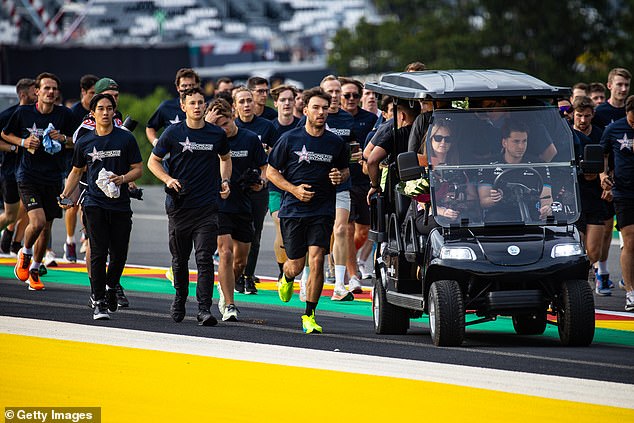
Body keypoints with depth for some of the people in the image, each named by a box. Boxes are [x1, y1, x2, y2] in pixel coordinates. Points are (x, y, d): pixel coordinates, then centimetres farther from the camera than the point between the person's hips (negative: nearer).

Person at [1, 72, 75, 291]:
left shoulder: (64, 114, -1)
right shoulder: (23, 112, -4)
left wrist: (63, 138, -10)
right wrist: (23, 142, -7)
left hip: (53, 177, 3)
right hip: (28, 175, -3)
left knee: (46, 228, 7)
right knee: (37, 221, -19)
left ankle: (34, 271, 26)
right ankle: (25, 253, 12)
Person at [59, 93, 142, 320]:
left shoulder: (126, 138, 2)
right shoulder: (84, 143, 7)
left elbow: (138, 169, 5)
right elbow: (77, 171, 20)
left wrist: (122, 178, -14)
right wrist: (65, 194, 8)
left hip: (120, 205, 0)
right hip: (95, 204, 0)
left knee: (119, 254, 2)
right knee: (99, 252, -9)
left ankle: (110, 287, 30)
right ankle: (99, 302, -6)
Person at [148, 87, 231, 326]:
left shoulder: (217, 134, 4)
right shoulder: (173, 133, 0)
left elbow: (225, 158, 24)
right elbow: (153, 161, 8)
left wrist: (225, 181, 8)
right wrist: (168, 179, -9)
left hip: (207, 206, -1)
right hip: (179, 205, 1)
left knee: (204, 258, -11)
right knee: (179, 259, 13)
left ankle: (204, 309, -14)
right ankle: (180, 299, 35)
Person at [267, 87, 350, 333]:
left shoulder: (336, 143, 5)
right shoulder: (289, 139, -2)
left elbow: (345, 169, 22)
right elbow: (271, 172, 3)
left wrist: (340, 176, -3)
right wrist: (294, 189, -11)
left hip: (323, 210, 1)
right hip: (293, 209, -1)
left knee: (316, 260, -13)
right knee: (296, 265, 4)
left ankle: (309, 315, -4)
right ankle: (287, 279, 44)